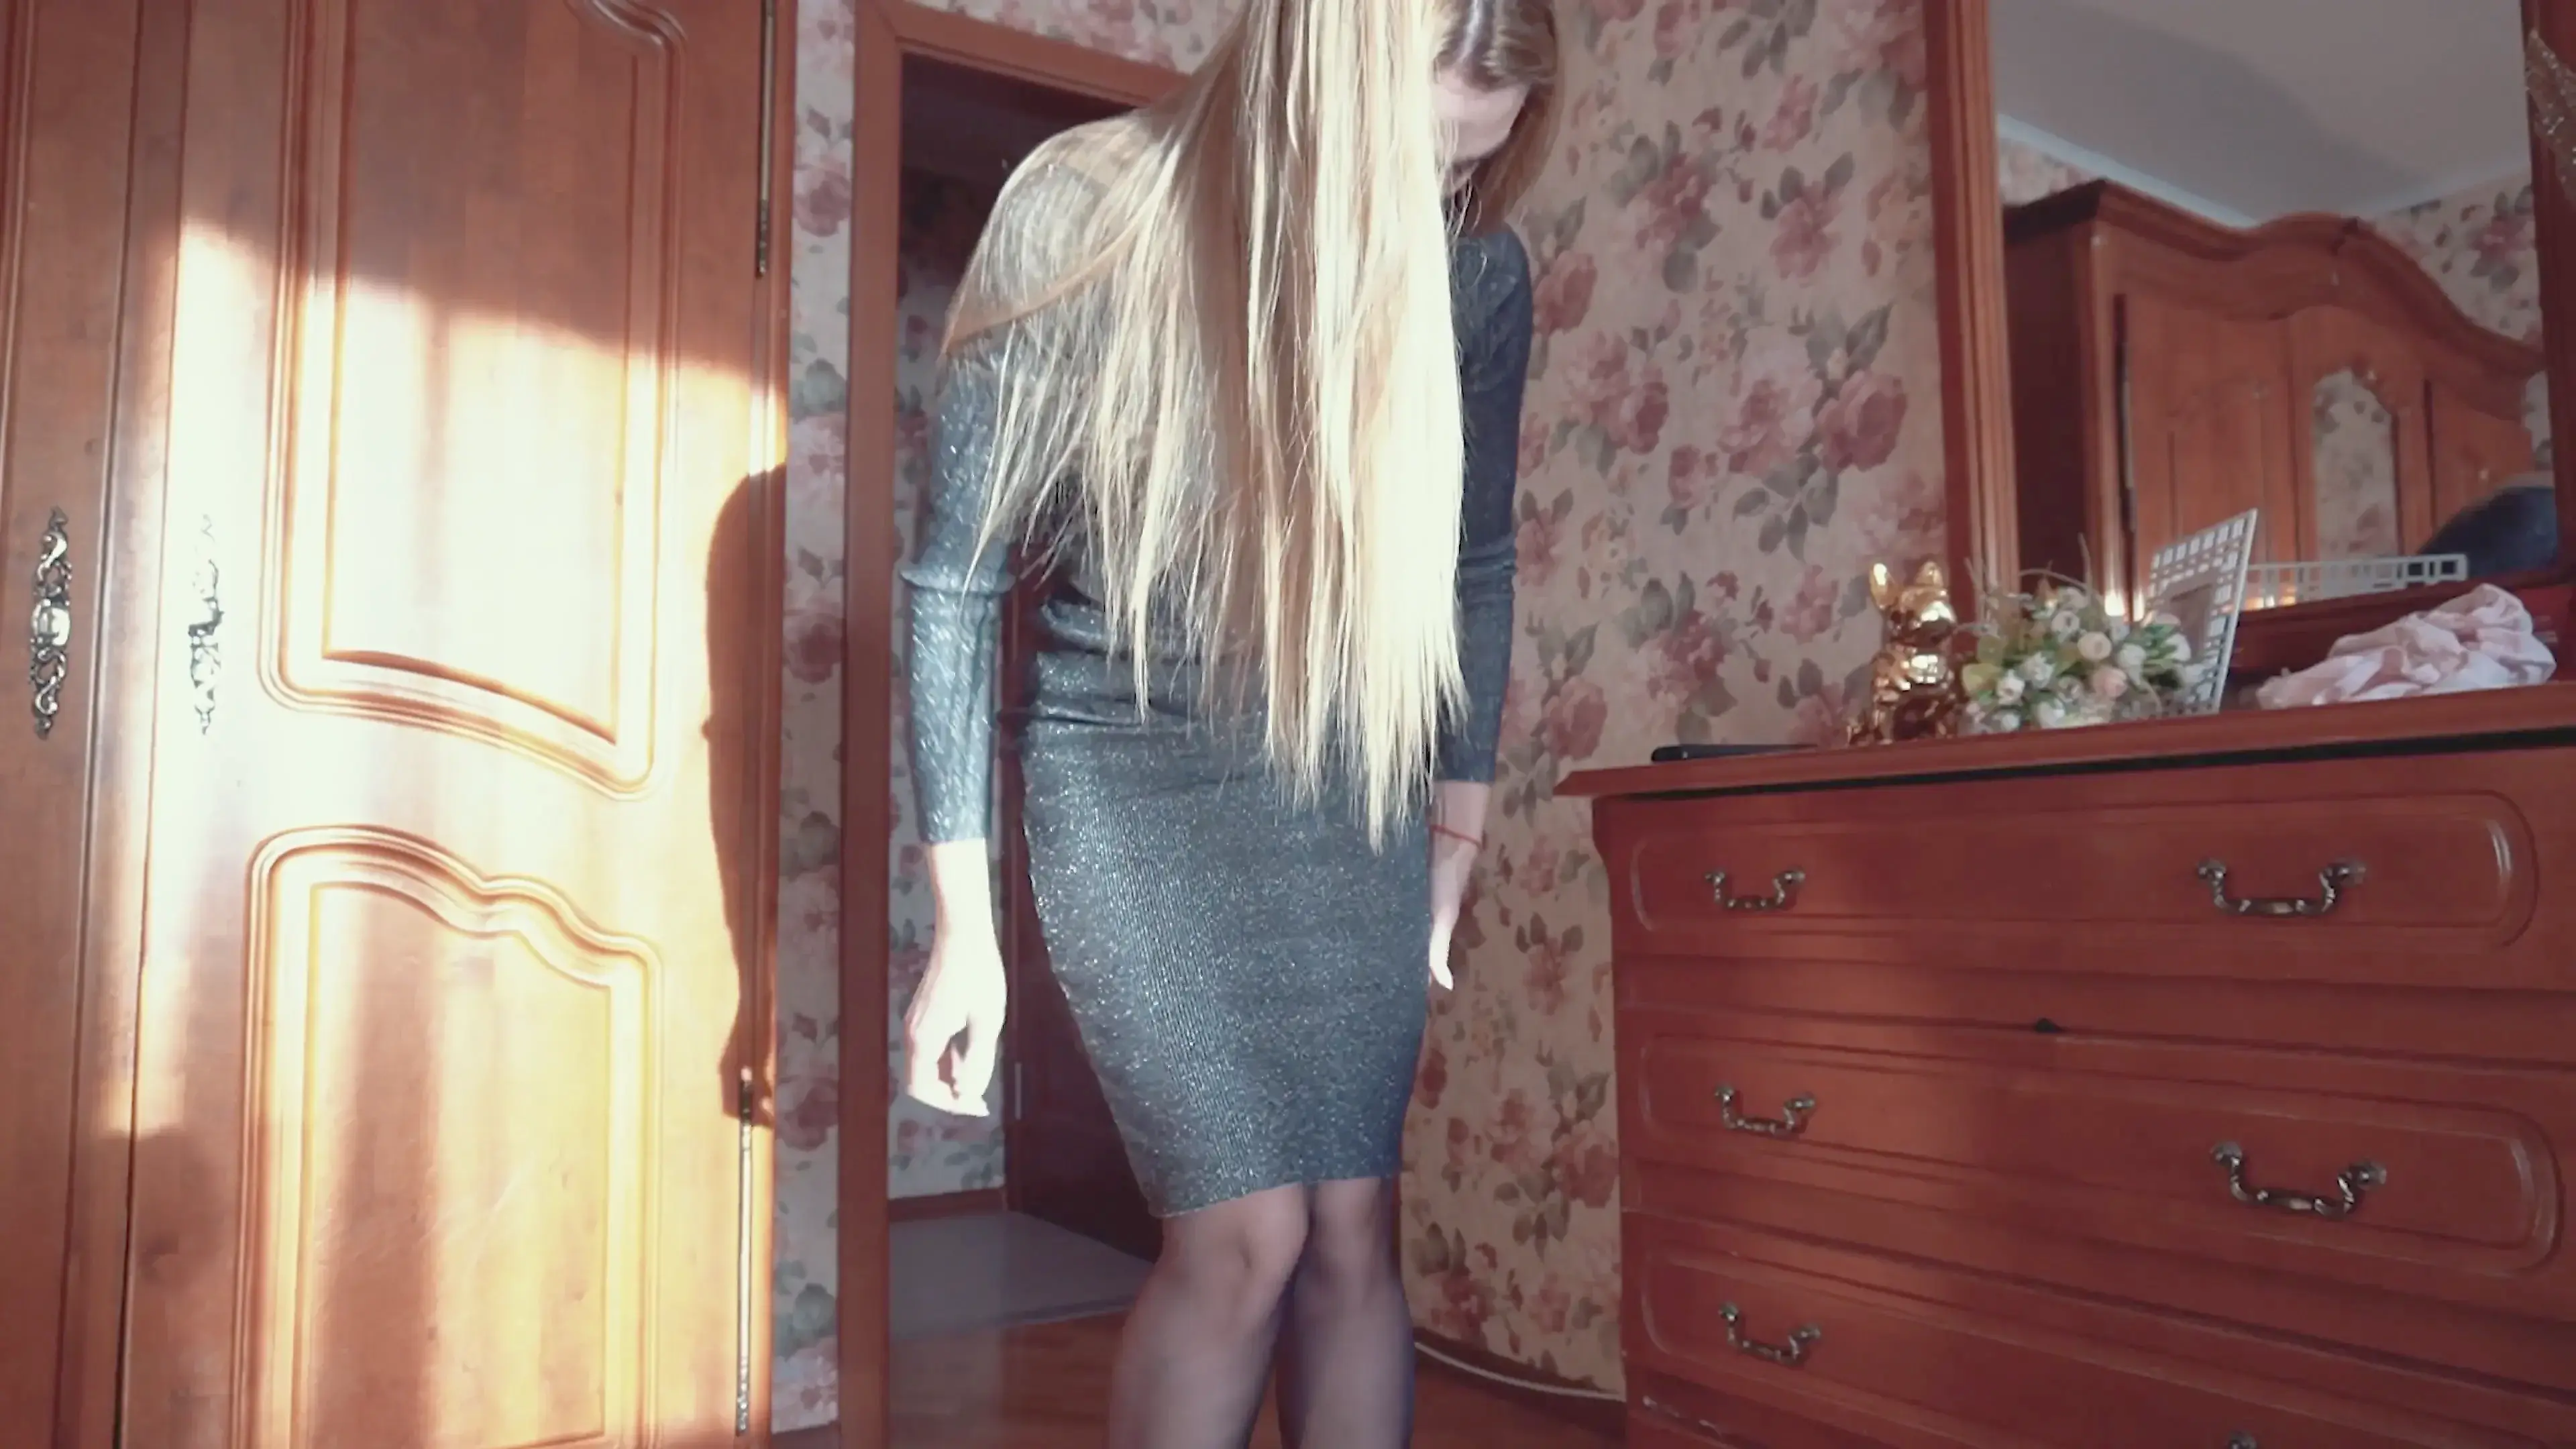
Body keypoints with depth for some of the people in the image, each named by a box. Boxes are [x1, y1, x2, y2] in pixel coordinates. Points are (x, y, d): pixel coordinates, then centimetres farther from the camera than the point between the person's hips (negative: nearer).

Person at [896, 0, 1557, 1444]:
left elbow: (1474, 565, 7)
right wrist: (963, 928, -9)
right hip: (1134, 770, -3)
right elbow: (956, 584, -10)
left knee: (1354, 1228, 3)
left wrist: (1459, 839, 10)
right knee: (1245, 1230, -8)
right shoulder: (1078, 219, -17)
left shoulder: (1479, 269, -7)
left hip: (1349, 780, 3)